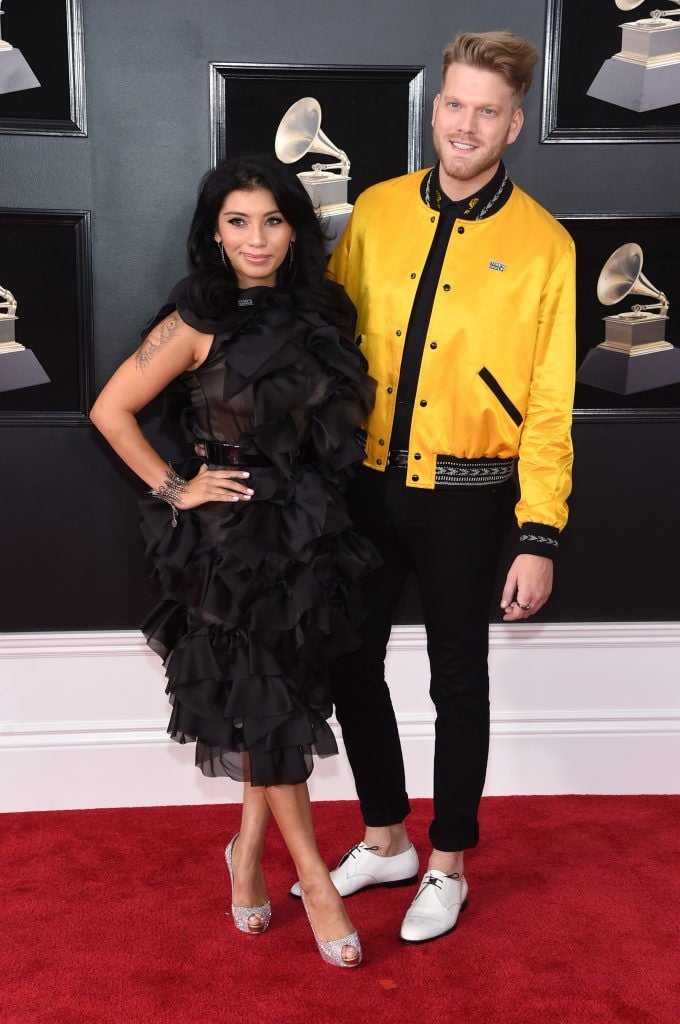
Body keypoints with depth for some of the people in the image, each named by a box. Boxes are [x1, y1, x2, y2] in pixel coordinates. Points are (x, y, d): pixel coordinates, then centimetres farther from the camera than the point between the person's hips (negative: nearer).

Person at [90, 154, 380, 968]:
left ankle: (248, 850, 32)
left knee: (285, 695, 11)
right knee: (263, 699, 4)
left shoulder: (316, 314, 5)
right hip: (232, 538, -5)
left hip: (308, 532, 5)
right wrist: (172, 489, -8)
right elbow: (110, 411, -8)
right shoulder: (197, 324, -10)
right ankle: (313, 878, 19)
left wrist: (321, 507, 7)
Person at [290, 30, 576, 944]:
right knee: (352, 664, 12)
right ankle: (385, 842, 35)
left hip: (465, 498, -3)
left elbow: (550, 405, -7)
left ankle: (447, 865, 31)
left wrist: (539, 538, -10)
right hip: (370, 484, 4)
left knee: (458, 681, 10)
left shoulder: (542, 245, -7)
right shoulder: (376, 212, 2)